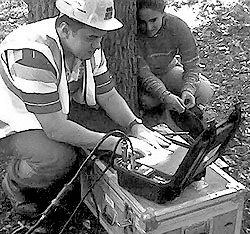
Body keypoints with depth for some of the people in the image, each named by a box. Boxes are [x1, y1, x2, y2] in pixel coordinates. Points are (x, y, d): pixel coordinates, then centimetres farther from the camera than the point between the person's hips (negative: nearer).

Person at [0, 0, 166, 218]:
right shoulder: (33, 54, -36)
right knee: (59, 160, -34)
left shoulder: (89, 46, -10)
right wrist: (116, 144, -32)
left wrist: (136, 127, -19)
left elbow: (108, 95, -1)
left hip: (58, 111, 8)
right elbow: (55, 128, -36)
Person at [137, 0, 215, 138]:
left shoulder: (178, 27, -24)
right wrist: (165, 96, -44)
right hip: (141, 80, -1)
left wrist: (188, 90, -38)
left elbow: (191, 66, -18)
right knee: (147, 100, -35)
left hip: (169, 71, 2)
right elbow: (144, 74, -30)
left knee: (206, 91, -20)